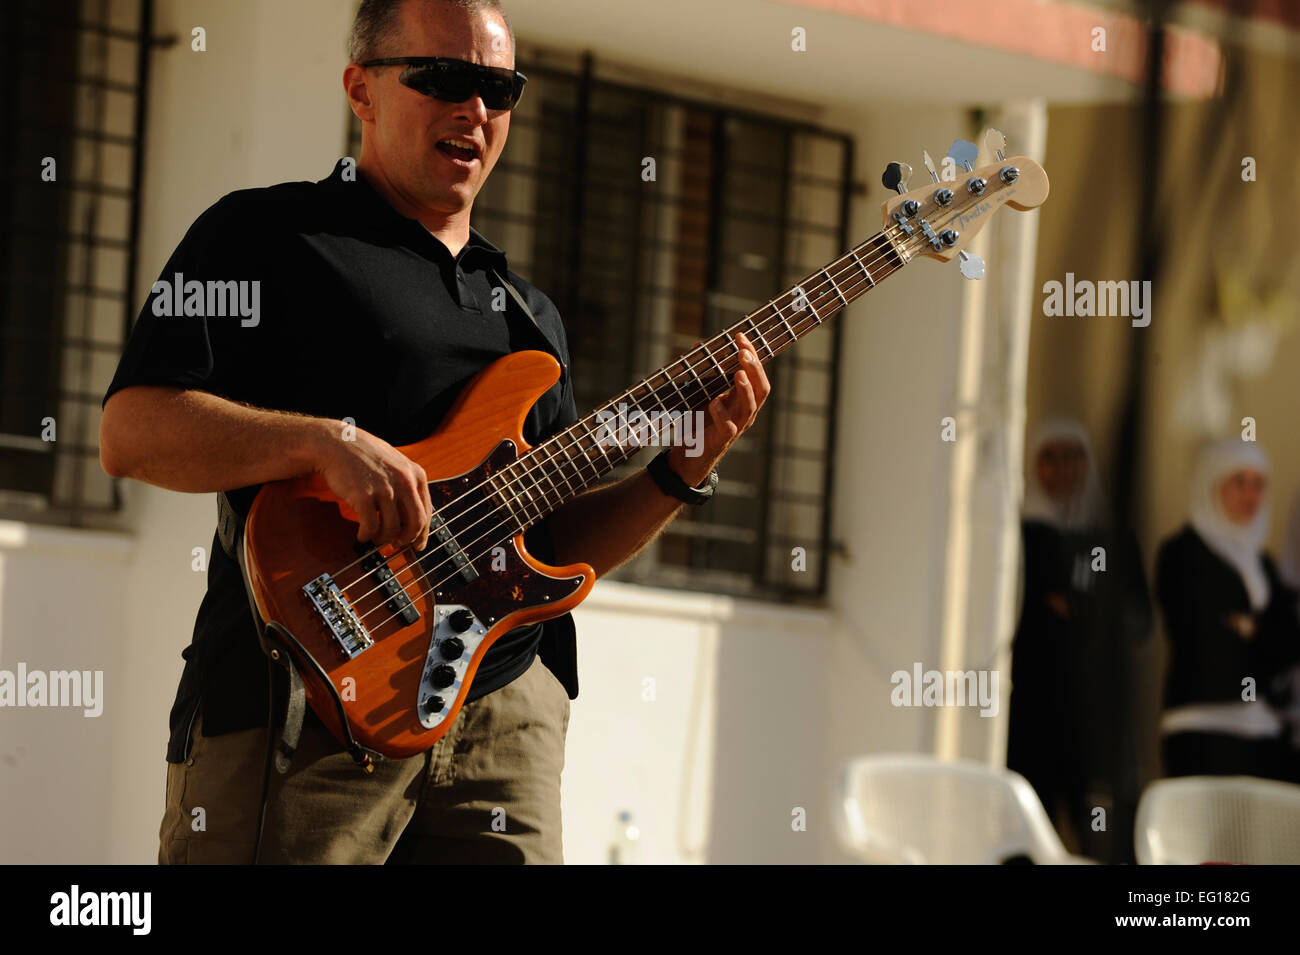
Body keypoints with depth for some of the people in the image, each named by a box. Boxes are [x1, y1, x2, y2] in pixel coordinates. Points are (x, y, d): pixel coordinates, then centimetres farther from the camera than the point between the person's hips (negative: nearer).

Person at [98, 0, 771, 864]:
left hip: (502, 715, 6)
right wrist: (326, 442, -19)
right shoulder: (264, 236, 4)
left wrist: (683, 473, 5)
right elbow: (130, 434, -8)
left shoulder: (529, 314, 24)